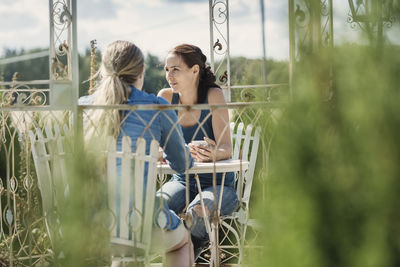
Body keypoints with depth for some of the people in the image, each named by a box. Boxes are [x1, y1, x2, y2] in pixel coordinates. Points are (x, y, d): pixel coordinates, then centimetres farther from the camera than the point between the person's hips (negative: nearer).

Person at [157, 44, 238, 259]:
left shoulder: (213, 96, -11)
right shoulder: (165, 98, -2)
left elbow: (226, 148, -17)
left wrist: (213, 154, -43)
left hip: (217, 184, -3)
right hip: (182, 181, 3)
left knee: (196, 213, -35)